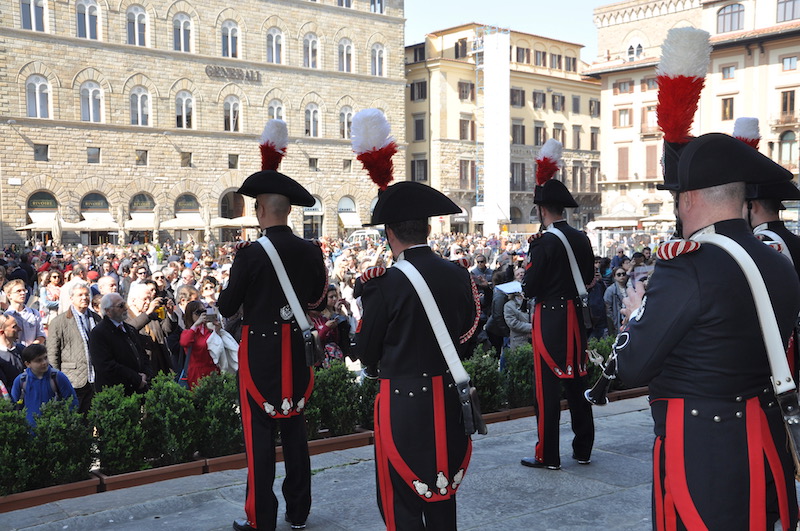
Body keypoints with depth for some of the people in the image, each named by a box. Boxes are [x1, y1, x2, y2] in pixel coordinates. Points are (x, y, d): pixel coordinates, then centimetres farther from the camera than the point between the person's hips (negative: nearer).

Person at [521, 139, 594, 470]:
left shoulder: (545, 243, -16)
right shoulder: (582, 240, 5)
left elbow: (530, 289, -15)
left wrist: (526, 281, 5)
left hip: (550, 319, -7)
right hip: (576, 317, 7)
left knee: (548, 386, 0)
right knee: (577, 382, 15)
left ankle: (548, 456, 7)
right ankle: (583, 450, 23)